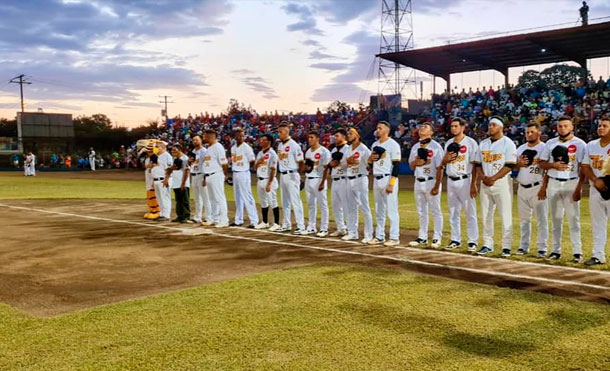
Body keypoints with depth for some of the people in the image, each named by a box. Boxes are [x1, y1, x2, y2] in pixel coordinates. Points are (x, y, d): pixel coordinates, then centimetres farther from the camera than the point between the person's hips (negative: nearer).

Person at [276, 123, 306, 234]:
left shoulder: (294, 145, -12)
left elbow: (301, 162, -10)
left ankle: (300, 226, -4)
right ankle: (286, 225, 23)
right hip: (282, 175, 8)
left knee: (295, 201, -7)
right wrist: (282, 173, 10)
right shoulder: (280, 145, 11)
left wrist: (297, 174, -2)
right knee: (285, 202, 14)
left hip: (292, 175, -8)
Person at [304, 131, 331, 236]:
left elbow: (326, 168, -13)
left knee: (323, 205, -3)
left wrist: (322, 183, -18)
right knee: (311, 205, 13)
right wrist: (306, 167, -2)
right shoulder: (308, 151, 14)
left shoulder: (324, 151, -10)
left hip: (318, 180, -8)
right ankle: (311, 227, 20)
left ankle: (324, 229, 1)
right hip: (308, 180, 8)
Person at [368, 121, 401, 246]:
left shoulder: (393, 144, -10)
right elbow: (370, 162, 23)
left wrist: (391, 183, -21)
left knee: (391, 210, -5)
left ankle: (394, 238, 0)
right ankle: (379, 236, 19)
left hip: (388, 179, -8)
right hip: (376, 180, 8)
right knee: (379, 210, 12)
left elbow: (396, 165, -15)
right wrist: (371, 158, -2)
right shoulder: (375, 144, 14)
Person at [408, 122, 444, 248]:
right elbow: (411, 166, 16)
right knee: (421, 212, 12)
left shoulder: (436, 147, -8)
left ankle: (437, 238, 5)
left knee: (435, 211, -1)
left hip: (431, 182, -7)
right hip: (418, 182, 7)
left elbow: (439, 168, -11)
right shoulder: (415, 147, 12)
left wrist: (437, 186, -17)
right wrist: (415, 162, -8)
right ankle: (422, 237, 20)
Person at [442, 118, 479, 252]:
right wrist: (446, 159, -6)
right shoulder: (448, 143, 12)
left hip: (464, 181, -6)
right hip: (451, 181, 6)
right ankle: (455, 240, 19)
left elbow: (474, 164, -9)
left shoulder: (470, 143, -5)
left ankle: (473, 241, 2)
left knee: (470, 213, -3)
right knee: (453, 213, 10)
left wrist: (473, 184, -15)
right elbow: (443, 164, 17)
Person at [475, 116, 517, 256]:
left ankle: (506, 246, 1)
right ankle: (487, 245, 16)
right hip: (485, 183, 6)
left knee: (505, 215, -5)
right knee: (486, 215, 8)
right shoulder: (483, 144, 13)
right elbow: (478, 164, 13)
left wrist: (493, 178, -17)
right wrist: (483, 177, -6)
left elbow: (510, 165, -12)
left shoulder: (508, 143, -4)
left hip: (502, 182, -5)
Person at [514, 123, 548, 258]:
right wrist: (518, 164, -7)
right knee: (524, 219, 11)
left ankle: (542, 248, 1)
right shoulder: (520, 148, 13)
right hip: (522, 188, 6)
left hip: (537, 188, -6)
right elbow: (514, 168, 16)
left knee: (542, 219, -3)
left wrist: (544, 188, -16)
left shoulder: (544, 148, -4)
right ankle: (524, 246, 19)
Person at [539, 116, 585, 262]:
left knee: (573, 219, -5)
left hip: (571, 184, -4)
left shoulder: (580, 144, -2)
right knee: (556, 218, 9)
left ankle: (577, 252, -1)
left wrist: (578, 188, -14)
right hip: (553, 184, 4)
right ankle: (556, 250, 15)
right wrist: (553, 165, -10)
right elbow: (542, 163, 12)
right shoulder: (550, 143, 9)